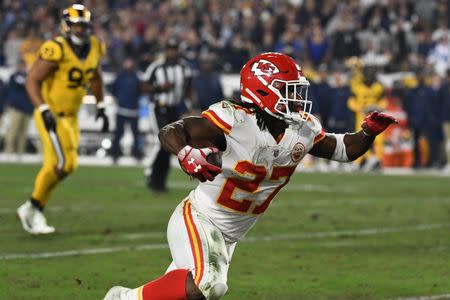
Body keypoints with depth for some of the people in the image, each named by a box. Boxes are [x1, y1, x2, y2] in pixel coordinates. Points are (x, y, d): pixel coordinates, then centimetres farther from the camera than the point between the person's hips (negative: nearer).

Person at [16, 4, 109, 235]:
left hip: (70, 117, 7)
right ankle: (33, 207, 0)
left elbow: (95, 78, 22)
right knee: (65, 163, -15)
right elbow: (32, 80, -17)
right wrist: (44, 110, -27)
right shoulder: (56, 50, -20)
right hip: (51, 116, -7)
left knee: (55, 167, 8)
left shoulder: (94, 48, 3)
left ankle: (33, 211, 18)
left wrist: (101, 107, 19)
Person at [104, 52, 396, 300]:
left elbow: (344, 150, 15)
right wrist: (187, 155, -44)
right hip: (199, 218, -8)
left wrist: (369, 133, -4)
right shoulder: (235, 121, -22)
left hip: (228, 237, 8)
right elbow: (170, 132, -24)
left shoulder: (303, 130, -1)